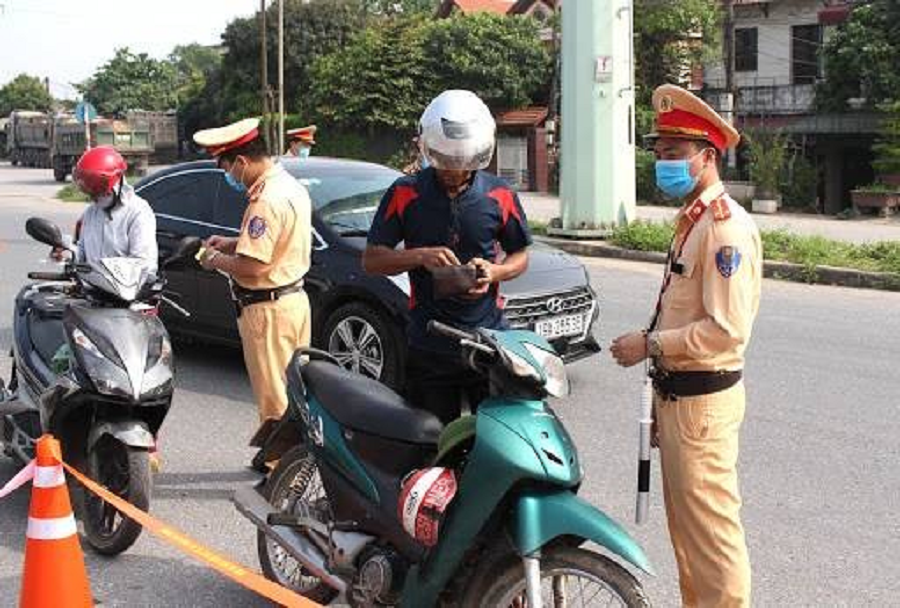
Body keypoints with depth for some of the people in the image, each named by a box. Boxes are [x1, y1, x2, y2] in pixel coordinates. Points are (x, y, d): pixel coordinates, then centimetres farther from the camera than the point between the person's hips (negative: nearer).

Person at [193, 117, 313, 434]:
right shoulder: (291, 185, 9)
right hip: (295, 299, 10)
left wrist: (216, 260, -7)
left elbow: (252, 266, -25)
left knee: (274, 402, -2)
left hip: (268, 311, -10)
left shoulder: (266, 200, -22)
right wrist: (231, 242, 14)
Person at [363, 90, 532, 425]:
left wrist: (494, 272, -10)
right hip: (428, 344, 0)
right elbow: (371, 259, 2)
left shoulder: (499, 195, 3)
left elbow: (520, 256, 13)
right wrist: (420, 256, -16)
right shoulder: (405, 194, 0)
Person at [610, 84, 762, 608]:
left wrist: (651, 345, -17)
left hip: (703, 401, -10)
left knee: (711, 526, -3)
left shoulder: (727, 226, -18)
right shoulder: (692, 220, 14)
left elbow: (727, 329, -24)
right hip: (677, 393, 10)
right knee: (684, 522, 20)